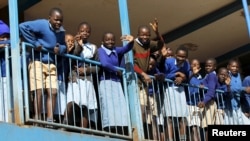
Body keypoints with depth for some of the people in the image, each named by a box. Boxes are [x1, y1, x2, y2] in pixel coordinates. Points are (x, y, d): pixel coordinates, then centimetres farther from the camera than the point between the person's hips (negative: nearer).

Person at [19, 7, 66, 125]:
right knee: (39, 92, -11)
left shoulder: (61, 32, 7)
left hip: (51, 65, 6)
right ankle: (37, 119, -5)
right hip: (37, 62, -6)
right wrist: (34, 43, -19)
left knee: (53, 92, -2)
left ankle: (50, 120, 0)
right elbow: (23, 26, -22)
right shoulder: (42, 25, -14)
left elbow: (63, 45, 20)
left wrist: (60, 49, -7)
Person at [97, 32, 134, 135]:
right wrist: (117, 70, -3)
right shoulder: (101, 50, -1)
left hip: (116, 83, 6)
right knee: (109, 109, -13)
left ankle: (121, 135, -7)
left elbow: (126, 49, -1)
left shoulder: (116, 50, 16)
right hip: (105, 82, -6)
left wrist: (131, 42, -23)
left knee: (121, 109, -4)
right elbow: (104, 64, -17)